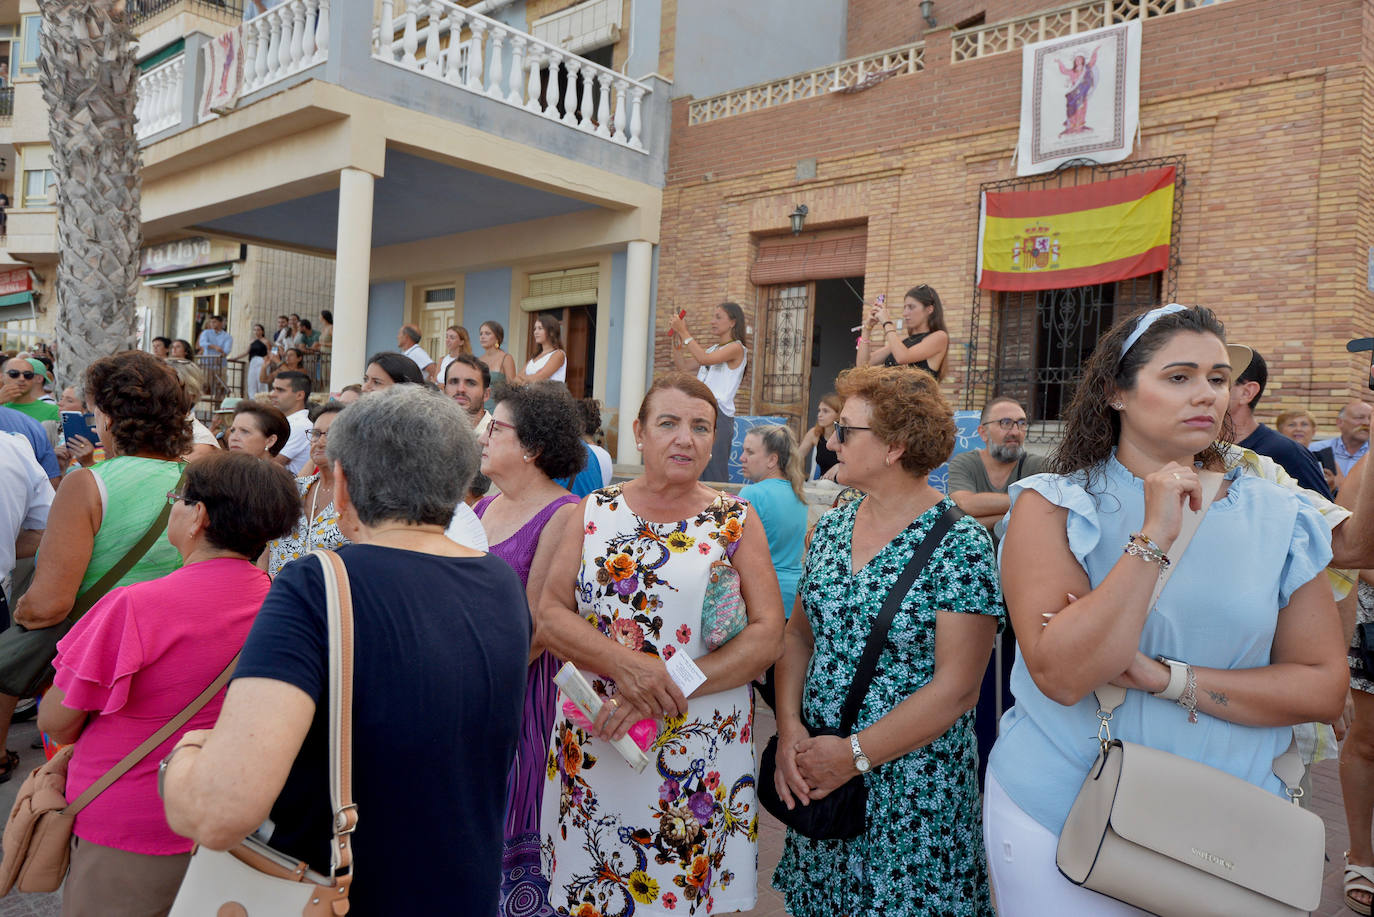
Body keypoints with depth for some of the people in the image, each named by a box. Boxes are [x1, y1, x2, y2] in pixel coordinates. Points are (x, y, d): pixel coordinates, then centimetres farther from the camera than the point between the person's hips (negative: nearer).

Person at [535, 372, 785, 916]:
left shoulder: (737, 522, 1)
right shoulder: (596, 512, 4)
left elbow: (768, 635, -7)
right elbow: (548, 617, -1)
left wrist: (671, 688, -17)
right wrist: (624, 665, -18)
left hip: (699, 755, -1)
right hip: (593, 747, 1)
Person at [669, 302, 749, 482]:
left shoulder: (736, 348, -4)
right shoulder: (712, 349, 22)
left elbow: (704, 359, -18)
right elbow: (683, 367, 22)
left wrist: (684, 332, -11)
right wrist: (676, 337, 13)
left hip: (719, 414, -8)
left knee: (714, 476, -11)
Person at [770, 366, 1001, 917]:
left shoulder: (960, 545, -16)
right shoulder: (830, 529, 2)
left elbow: (955, 689, -19)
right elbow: (799, 633, 5)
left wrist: (855, 755, -17)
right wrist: (789, 729, -9)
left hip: (912, 787, -5)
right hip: (815, 776, 5)